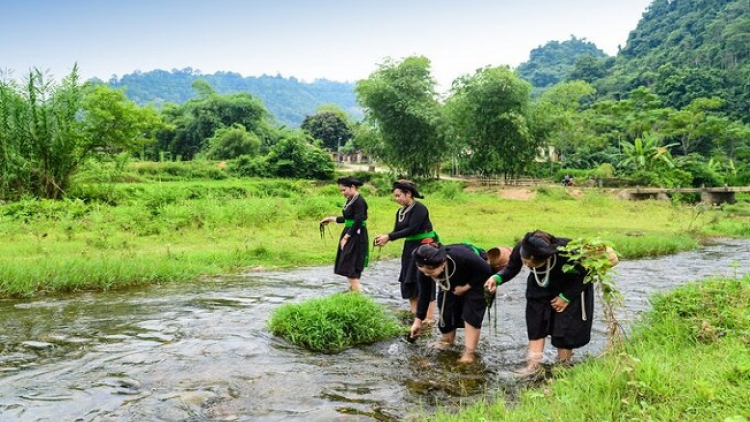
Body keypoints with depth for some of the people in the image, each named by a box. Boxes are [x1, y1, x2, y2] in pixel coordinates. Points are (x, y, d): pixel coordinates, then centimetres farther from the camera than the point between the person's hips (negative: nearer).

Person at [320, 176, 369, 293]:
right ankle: (352, 289, 22)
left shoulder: (359, 202, -17)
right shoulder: (350, 200, 10)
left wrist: (346, 237, -19)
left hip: (356, 236, -10)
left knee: (350, 266, -10)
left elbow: (357, 222, -22)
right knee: (347, 266, 13)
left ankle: (358, 292, -6)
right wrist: (331, 219, 23)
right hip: (349, 234, 10)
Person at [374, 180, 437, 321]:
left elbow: (412, 229, -23)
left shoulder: (419, 208, -16)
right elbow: (397, 230, 4)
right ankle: (415, 314, 21)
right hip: (409, 248, 9)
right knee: (408, 281, 10)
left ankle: (430, 317, -2)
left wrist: (389, 237, -24)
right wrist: (385, 237, -17)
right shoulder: (400, 212, 8)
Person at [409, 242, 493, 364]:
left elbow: (486, 271, -28)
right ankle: (447, 341, 23)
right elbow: (424, 295, -15)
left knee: (471, 312, -14)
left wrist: (465, 287, -25)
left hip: (477, 279, -4)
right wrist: (418, 321, -10)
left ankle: (470, 351, -8)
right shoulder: (424, 271, -30)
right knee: (446, 309, -1)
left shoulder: (461, 256, -45)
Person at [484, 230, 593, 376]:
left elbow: (584, 276, -21)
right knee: (536, 324, -3)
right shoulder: (520, 250, -33)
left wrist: (566, 297, -19)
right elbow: (511, 269, -13)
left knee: (565, 327, -3)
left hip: (572, 288, -3)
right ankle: (533, 364, 4)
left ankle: (562, 365, 15)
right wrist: (497, 278, -33)